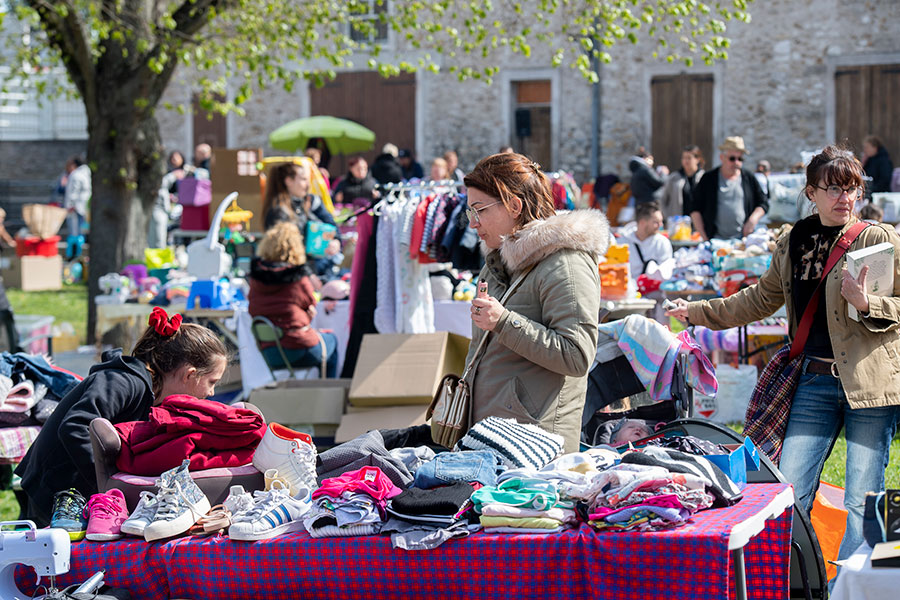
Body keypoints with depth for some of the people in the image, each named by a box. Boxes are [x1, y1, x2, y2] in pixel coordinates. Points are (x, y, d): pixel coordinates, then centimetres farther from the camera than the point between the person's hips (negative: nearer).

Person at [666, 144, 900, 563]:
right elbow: (761, 300, 26)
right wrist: (697, 312, 26)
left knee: (862, 499, -5)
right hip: (815, 381, 4)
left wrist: (865, 304, -19)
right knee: (789, 492, -2)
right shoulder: (791, 244, 12)